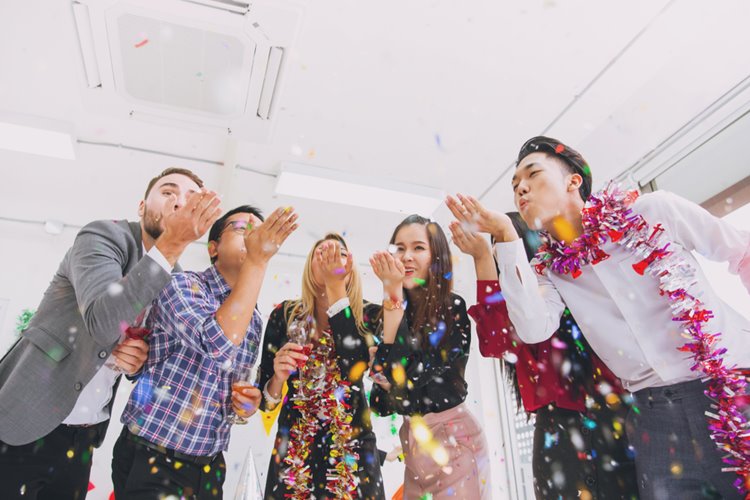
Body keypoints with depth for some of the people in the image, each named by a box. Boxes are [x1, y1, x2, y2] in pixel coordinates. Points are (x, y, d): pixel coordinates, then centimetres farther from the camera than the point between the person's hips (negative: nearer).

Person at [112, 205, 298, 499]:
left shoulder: (253, 319, 4)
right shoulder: (182, 284, -15)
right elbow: (218, 344, -33)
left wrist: (247, 402, -7)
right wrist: (257, 259, -30)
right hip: (152, 461, -6)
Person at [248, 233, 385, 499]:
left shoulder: (368, 315, -8)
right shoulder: (284, 314, -5)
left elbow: (354, 368, -27)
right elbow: (265, 398, -1)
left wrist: (337, 288, -25)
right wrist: (277, 380, -24)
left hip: (352, 449, 0)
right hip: (293, 449, 1)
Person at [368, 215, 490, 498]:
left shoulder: (452, 308, -14)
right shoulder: (394, 310, 2)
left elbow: (408, 372, -25)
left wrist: (393, 293, -26)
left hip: (452, 438, -5)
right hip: (410, 439, 5)